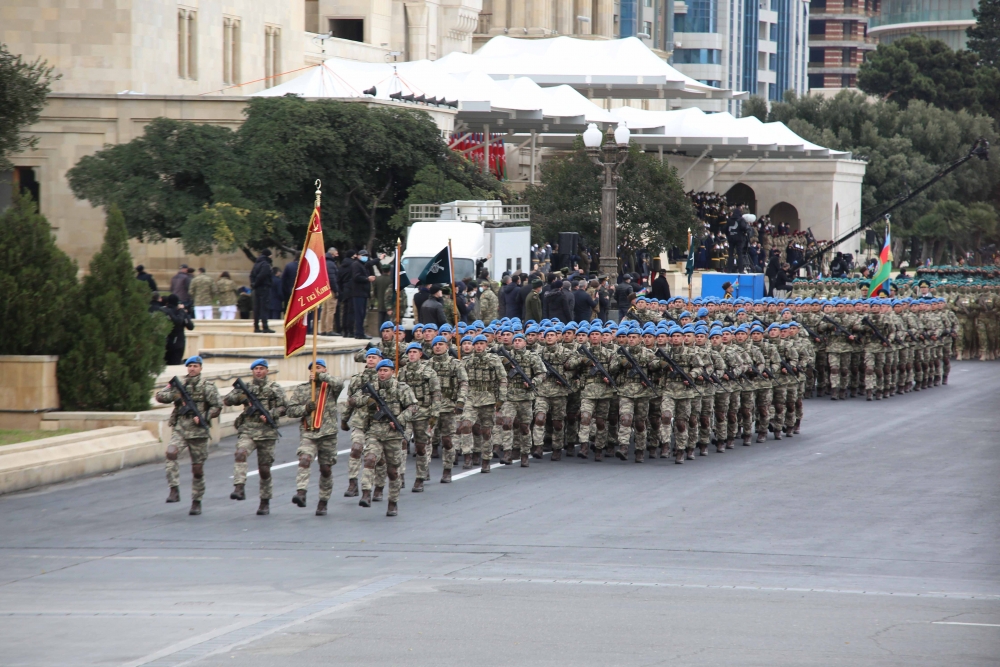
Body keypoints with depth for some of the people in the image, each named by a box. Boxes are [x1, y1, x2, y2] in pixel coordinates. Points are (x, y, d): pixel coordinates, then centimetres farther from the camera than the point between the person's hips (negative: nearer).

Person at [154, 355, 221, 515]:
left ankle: (197, 502, 16)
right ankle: (174, 490, -25)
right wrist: (174, 393, -12)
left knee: (197, 469, 3)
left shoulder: (207, 386, 2)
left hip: (198, 431, -2)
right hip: (180, 429, 2)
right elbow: (160, 396, 6)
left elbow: (217, 406, -2)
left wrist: (203, 418, -16)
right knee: (171, 453, -27)